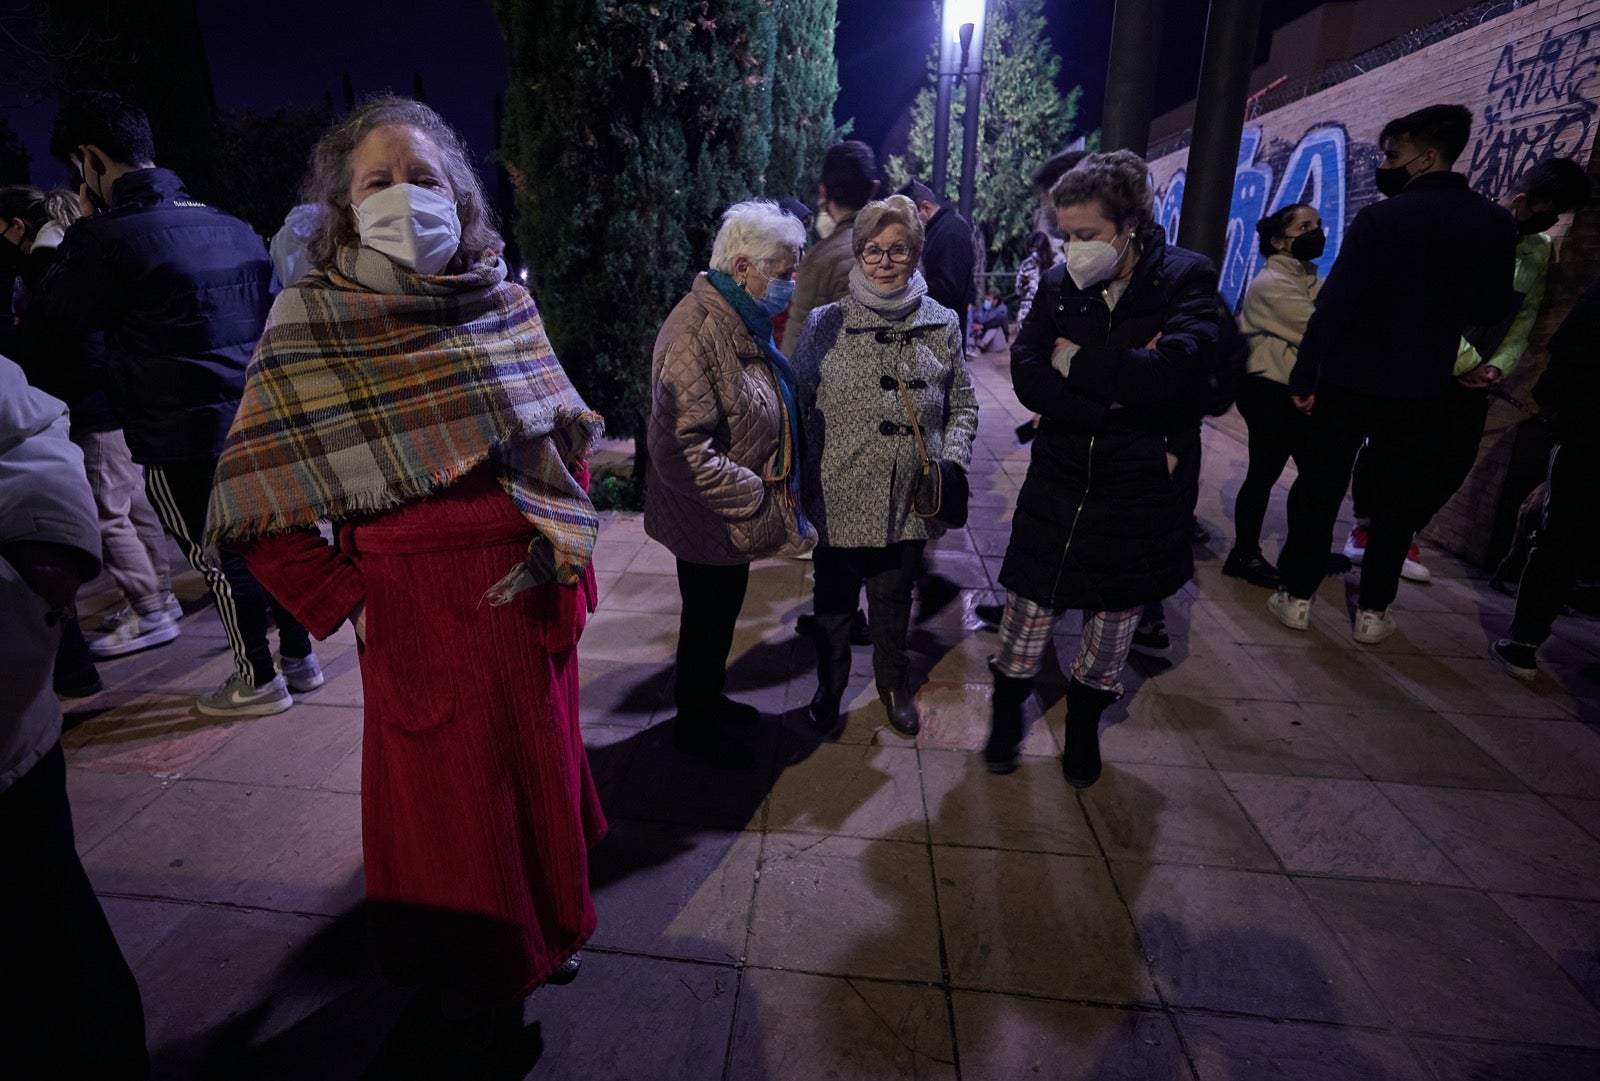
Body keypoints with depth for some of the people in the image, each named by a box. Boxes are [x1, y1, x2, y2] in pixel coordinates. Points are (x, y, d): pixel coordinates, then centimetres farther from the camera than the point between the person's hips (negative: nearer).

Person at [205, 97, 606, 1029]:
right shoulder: (313, 319, -7)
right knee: (451, 794, 14)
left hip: (532, 594, 4)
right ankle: (476, 982, 42)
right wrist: (350, 604, -11)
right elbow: (256, 504, -7)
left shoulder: (505, 300, 3)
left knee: (542, 768, 19)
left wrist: (564, 542, -1)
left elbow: (569, 435, 10)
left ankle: (545, 929, 49)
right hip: (422, 611, -3)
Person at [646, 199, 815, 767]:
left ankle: (709, 699, 47)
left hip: (733, 516, 9)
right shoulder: (696, 332, -26)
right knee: (706, 621, 11)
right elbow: (682, 449, -32)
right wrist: (754, 498, -25)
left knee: (721, 614, 24)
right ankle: (694, 726, 35)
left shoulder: (744, 318, 5)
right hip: (709, 524, -9)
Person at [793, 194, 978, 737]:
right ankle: (830, 686, 42)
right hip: (839, 501, -1)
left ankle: (894, 684, 46)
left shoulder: (942, 325, 2)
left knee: (894, 602, 21)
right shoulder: (825, 323, -5)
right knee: (833, 605, 16)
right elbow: (798, 406, -1)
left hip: (910, 502, 2)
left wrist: (949, 467, -5)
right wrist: (799, 483, -7)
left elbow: (963, 407, 9)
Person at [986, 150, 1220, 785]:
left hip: (1142, 494, -1)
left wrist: (1076, 362, -15)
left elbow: (1172, 374, -24)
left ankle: (1083, 727, 39)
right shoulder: (1059, 285, 1)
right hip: (1057, 487, 1)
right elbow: (1027, 377, -12)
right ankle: (1007, 715, 31)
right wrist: (1120, 392, -20)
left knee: (1113, 625, 14)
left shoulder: (1186, 280, -6)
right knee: (1026, 618, 4)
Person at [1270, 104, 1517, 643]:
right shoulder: (1497, 224, 2)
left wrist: (1304, 378, -11)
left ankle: (1296, 596, 12)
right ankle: (1374, 611, 16)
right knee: (1398, 501, 11)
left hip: (1349, 382, -3)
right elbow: (1491, 310, 9)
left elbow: (1333, 304, -15)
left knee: (1318, 491, 7)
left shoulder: (1380, 217, -10)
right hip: (1421, 391, 3)